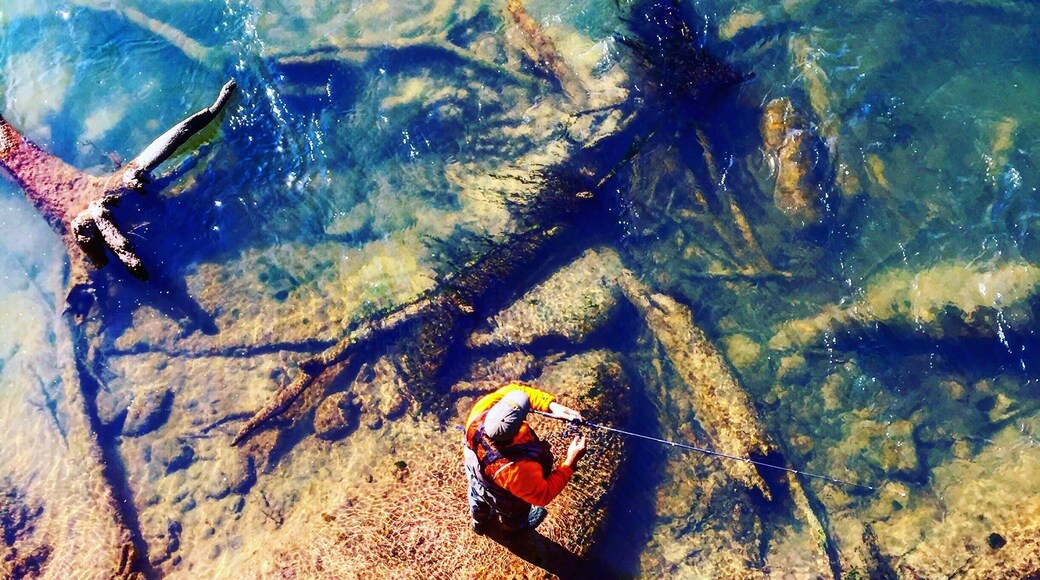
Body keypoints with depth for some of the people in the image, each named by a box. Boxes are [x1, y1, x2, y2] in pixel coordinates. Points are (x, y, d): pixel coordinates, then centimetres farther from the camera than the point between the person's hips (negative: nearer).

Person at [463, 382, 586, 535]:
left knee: (479, 502, 39)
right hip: (506, 502, -4)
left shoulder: (480, 413, -42)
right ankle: (513, 529, 70)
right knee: (514, 519, 35)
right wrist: (571, 461, -32)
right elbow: (543, 495, -30)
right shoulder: (516, 469, -50)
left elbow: (514, 391, -28)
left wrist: (552, 405, -38)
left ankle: (480, 523, 73)